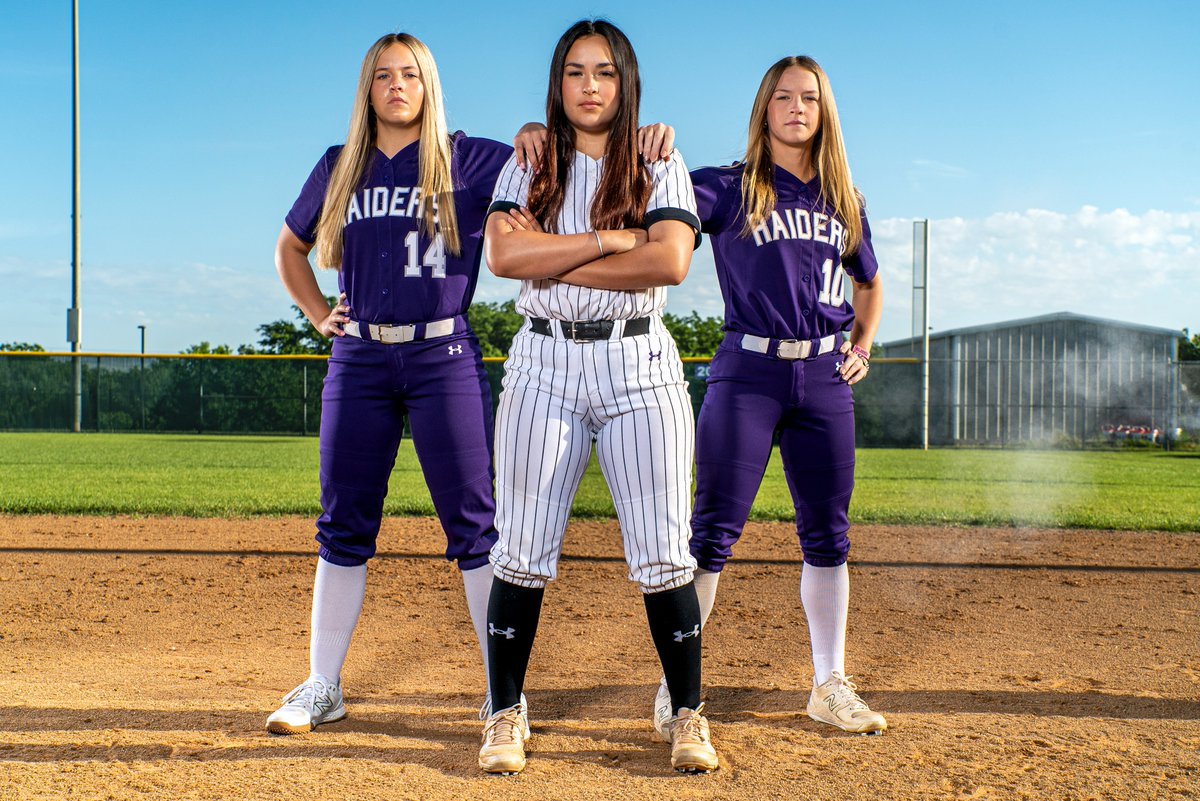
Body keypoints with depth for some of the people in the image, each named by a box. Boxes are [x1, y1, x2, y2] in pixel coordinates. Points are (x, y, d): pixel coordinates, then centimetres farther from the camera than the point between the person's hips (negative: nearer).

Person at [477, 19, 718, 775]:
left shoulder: (660, 168, 8)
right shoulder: (529, 166, 11)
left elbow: (669, 261, -11)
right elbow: (502, 254, -8)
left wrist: (551, 260, -9)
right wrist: (610, 239, -11)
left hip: (639, 365, -1)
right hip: (543, 365, 1)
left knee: (663, 554, -2)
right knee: (523, 551, 0)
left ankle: (689, 716, 11)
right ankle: (506, 715, 12)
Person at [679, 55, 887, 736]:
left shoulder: (845, 201, 14)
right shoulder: (730, 189, 1)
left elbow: (870, 283, 28)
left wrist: (862, 348, 16)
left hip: (824, 376, 4)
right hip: (748, 371, -4)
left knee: (828, 533, 7)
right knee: (715, 528, -6)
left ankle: (830, 687, 18)